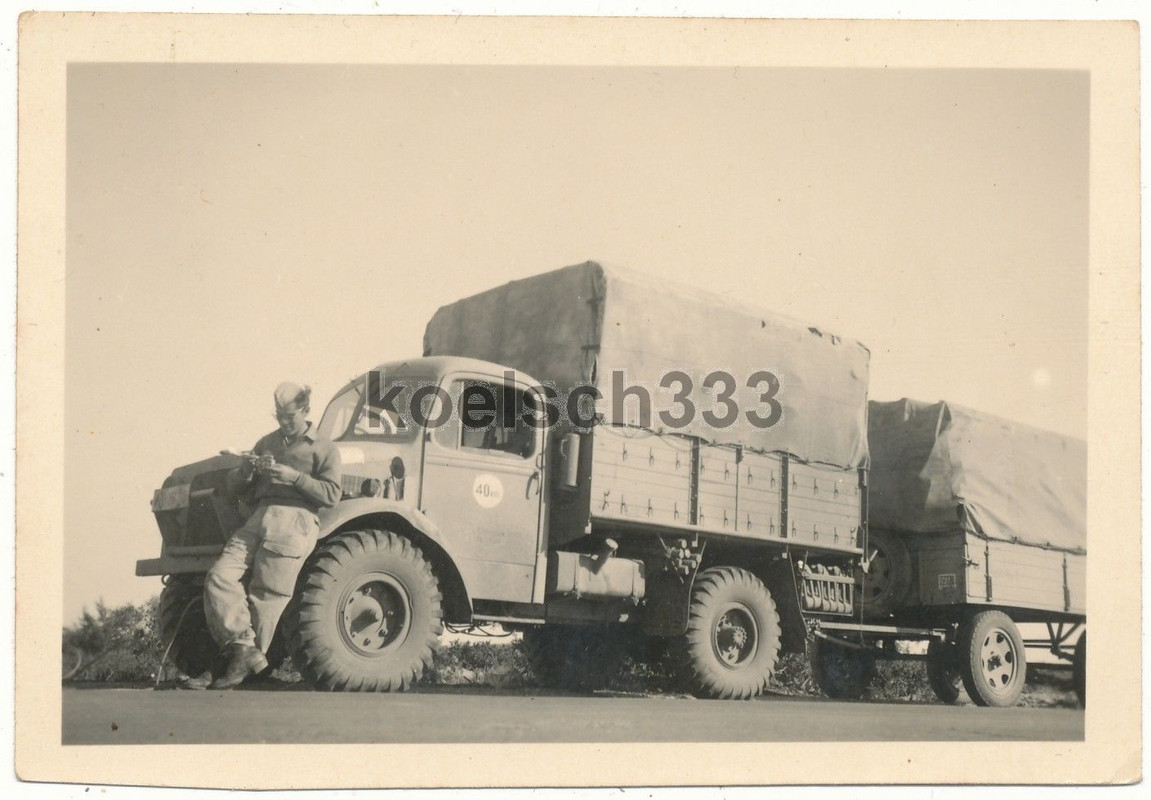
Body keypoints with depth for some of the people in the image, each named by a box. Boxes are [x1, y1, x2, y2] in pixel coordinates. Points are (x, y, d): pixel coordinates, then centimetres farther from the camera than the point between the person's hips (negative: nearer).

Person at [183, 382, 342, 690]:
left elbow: (331, 494, -2)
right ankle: (245, 649, -15)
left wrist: (293, 476, -12)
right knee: (219, 577, -14)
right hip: (259, 518, 6)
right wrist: (245, 471, 3)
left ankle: (239, 662, -4)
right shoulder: (267, 442, 28)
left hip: (295, 518, -6)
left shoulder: (324, 449, 11)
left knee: (266, 595, -11)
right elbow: (236, 487, 27)